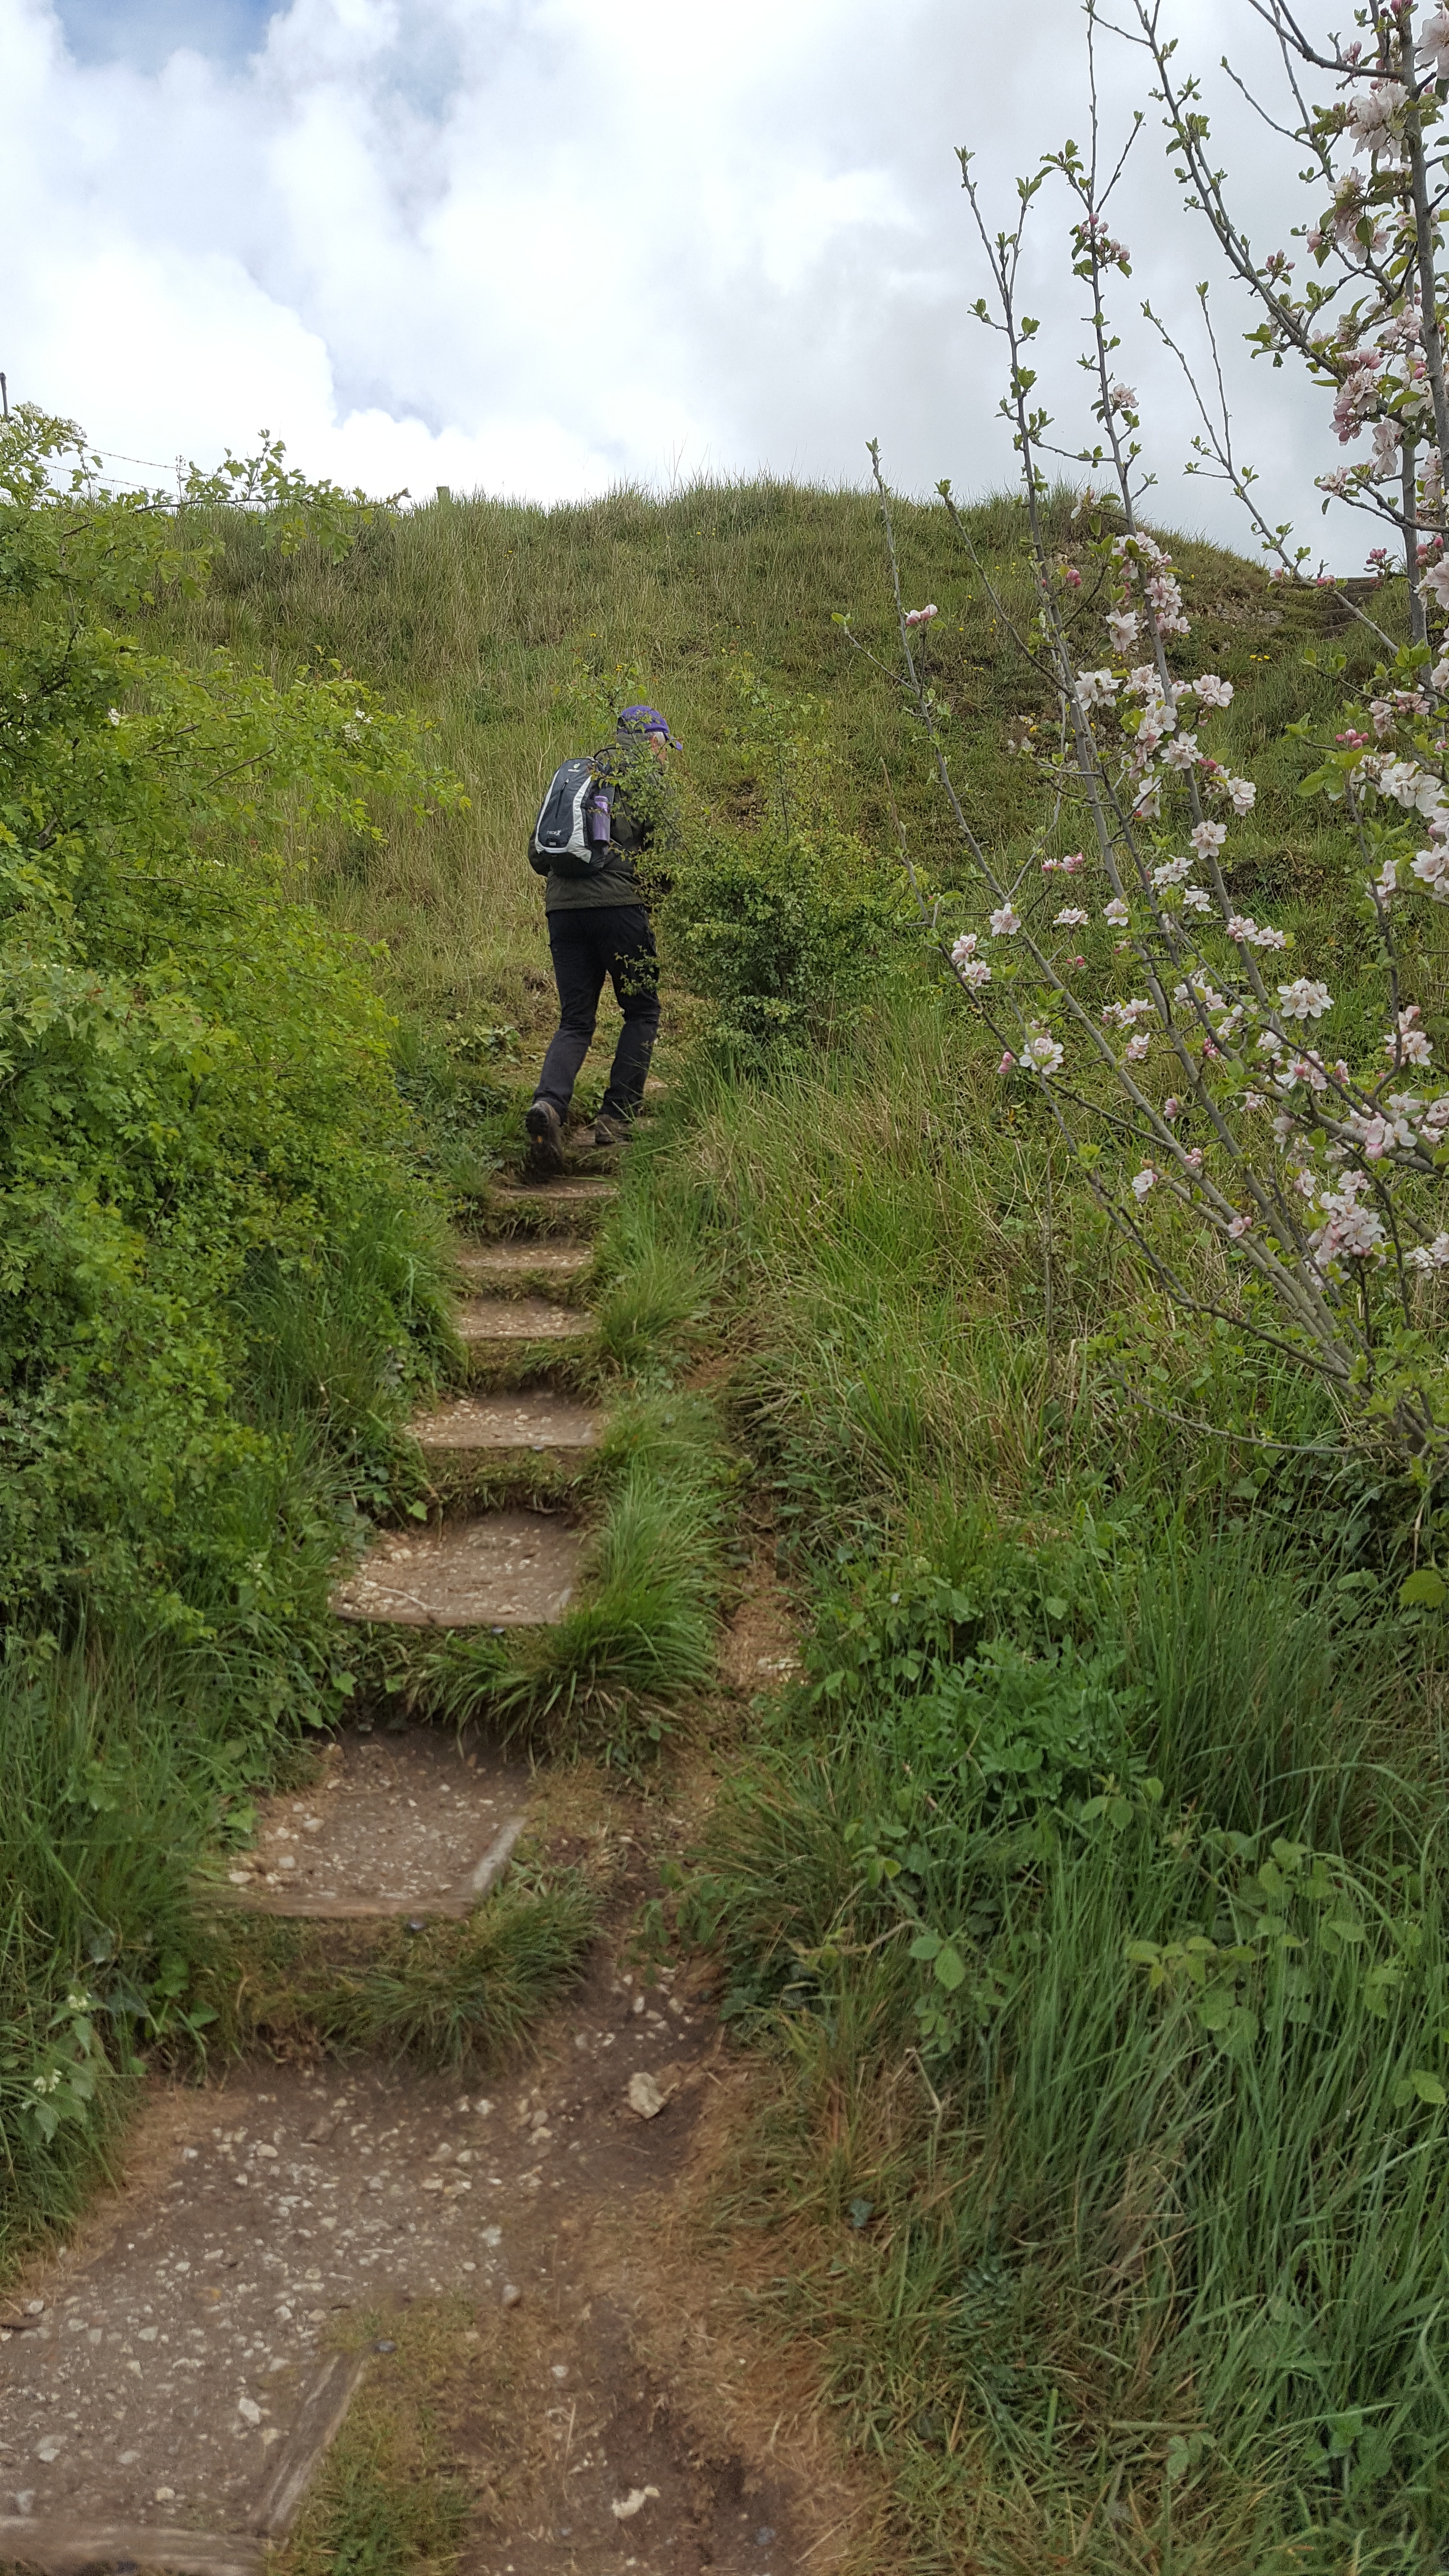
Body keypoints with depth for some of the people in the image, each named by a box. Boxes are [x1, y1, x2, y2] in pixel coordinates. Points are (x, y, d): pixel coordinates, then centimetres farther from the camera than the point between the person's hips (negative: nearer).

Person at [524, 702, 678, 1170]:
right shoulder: (647, 780, 5)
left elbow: (537, 855, 21)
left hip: (562, 907, 5)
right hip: (617, 903, -5)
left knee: (575, 1021, 8)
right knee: (642, 1012, 11)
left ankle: (549, 1103, -18)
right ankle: (616, 1116, 4)